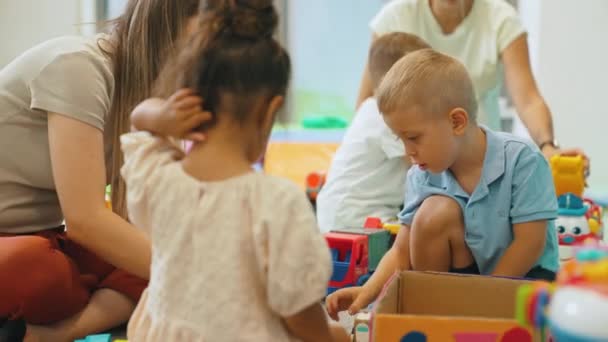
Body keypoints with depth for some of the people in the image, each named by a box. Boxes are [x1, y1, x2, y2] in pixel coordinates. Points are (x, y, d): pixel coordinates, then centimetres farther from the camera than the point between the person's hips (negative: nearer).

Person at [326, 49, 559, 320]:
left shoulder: (522, 160, -21)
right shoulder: (422, 177, -9)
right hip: (466, 275, 4)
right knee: (434, 210, -22)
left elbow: (529, 245, -20)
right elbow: (403, 252, -7)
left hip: (525, 276, -4)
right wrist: (368, 292, -23)